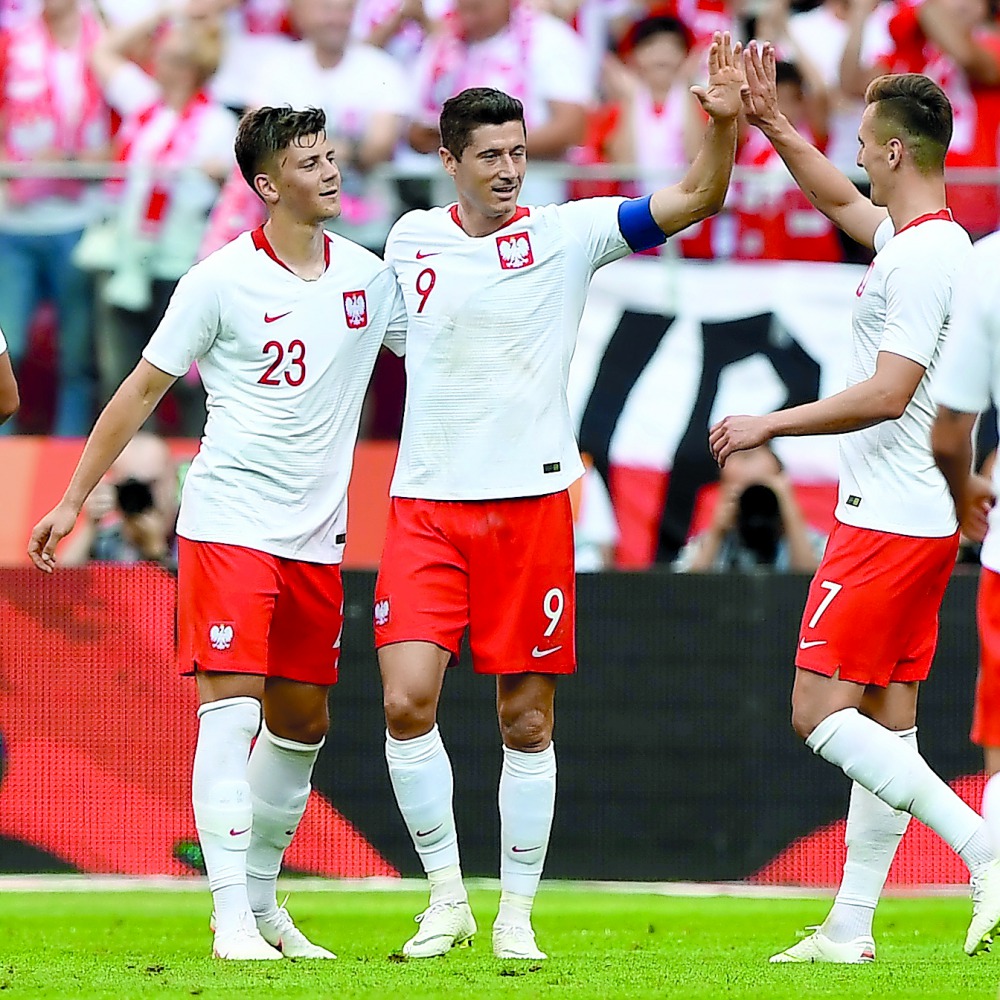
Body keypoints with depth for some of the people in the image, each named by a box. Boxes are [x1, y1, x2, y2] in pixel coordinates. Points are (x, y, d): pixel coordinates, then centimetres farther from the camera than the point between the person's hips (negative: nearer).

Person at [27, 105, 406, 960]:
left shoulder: (368, 276, 6)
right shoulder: (221, 281, -7)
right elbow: (142, 391, -1)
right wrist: (74, 499, 0)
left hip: (316, 536, 5)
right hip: (228, 525, -5)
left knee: (302, 722, 12)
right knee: (230, 709, -13)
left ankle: (263, 897, 27)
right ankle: (232, 918, -16)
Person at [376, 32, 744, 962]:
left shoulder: (565, 233, 0)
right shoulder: (410, 238, 7)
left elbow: (695, 199, -9)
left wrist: (722, 121, -23)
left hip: (529, 502, -1)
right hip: (425, 505, 1)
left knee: (527, 720, 2)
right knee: (407, 701, -12)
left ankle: (516, 915, 13)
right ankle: (446, 896, 3)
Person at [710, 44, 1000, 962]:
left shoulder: (924, 257, -17)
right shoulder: (922, 239, 13)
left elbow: (889, 393, -23)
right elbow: (839, 200, 33)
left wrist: (772, 424, -15)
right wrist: (771, 122, 29)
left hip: (888, 524, -10)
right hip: (919, 518, 10)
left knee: (822, 711, -11)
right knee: (886, 725, 9)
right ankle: (850, 929, 12)